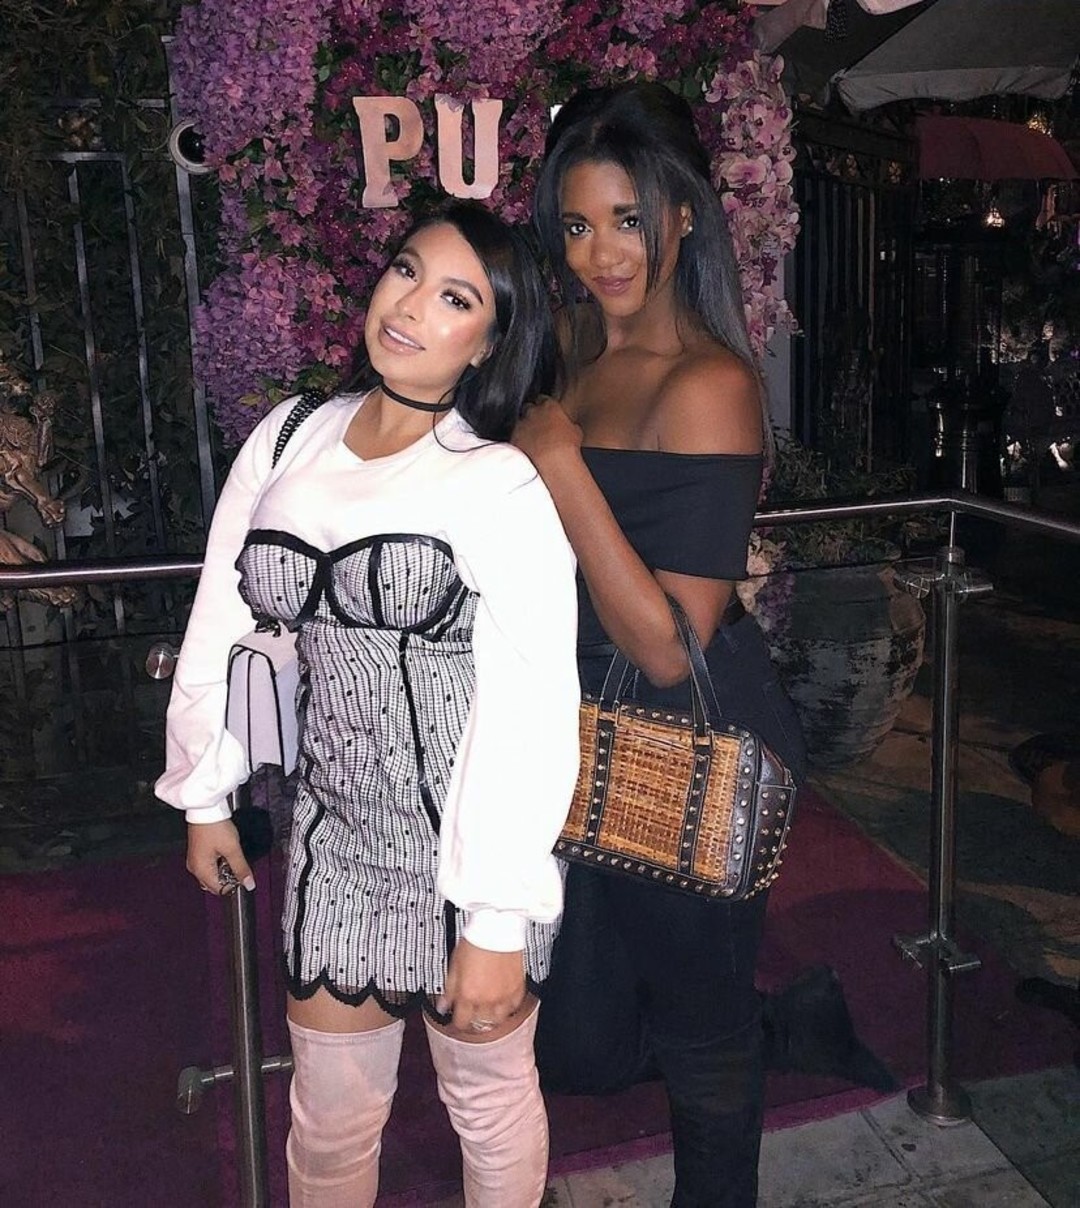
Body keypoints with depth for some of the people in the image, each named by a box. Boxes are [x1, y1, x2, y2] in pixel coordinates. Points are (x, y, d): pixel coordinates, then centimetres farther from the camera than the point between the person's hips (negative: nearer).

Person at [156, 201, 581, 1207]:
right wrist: (204, 795, 15)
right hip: (337, 836, 4)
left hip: (473, 847, -4)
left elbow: (529, 713, -18)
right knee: (328, 1121, 19)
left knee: (491, 1106, 18)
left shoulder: (499, 485, -14)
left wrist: (497, 926, -17)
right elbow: (220, 627, 10)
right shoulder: (286, 442, 2)